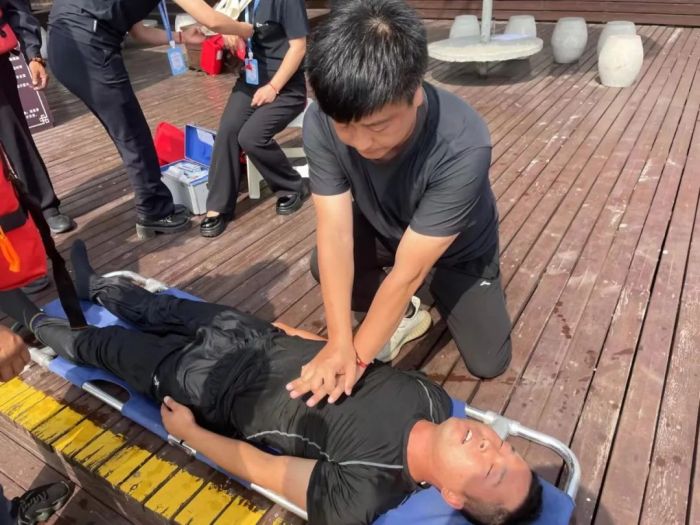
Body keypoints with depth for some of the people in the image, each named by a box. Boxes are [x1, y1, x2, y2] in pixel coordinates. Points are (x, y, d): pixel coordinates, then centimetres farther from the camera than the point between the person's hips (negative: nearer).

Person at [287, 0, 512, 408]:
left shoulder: (463, 147, -42)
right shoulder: (321, 122, -31)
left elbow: (408, 272, -37)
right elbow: (335, 234, -30)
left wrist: (357, 357, -30)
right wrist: (339, 343, -35)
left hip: (458, 249, -2)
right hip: (382, 229, 3)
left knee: (488, 363, -6)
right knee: (324, 267, -25)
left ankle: (445, 296, 25)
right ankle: (404, 315, 5)